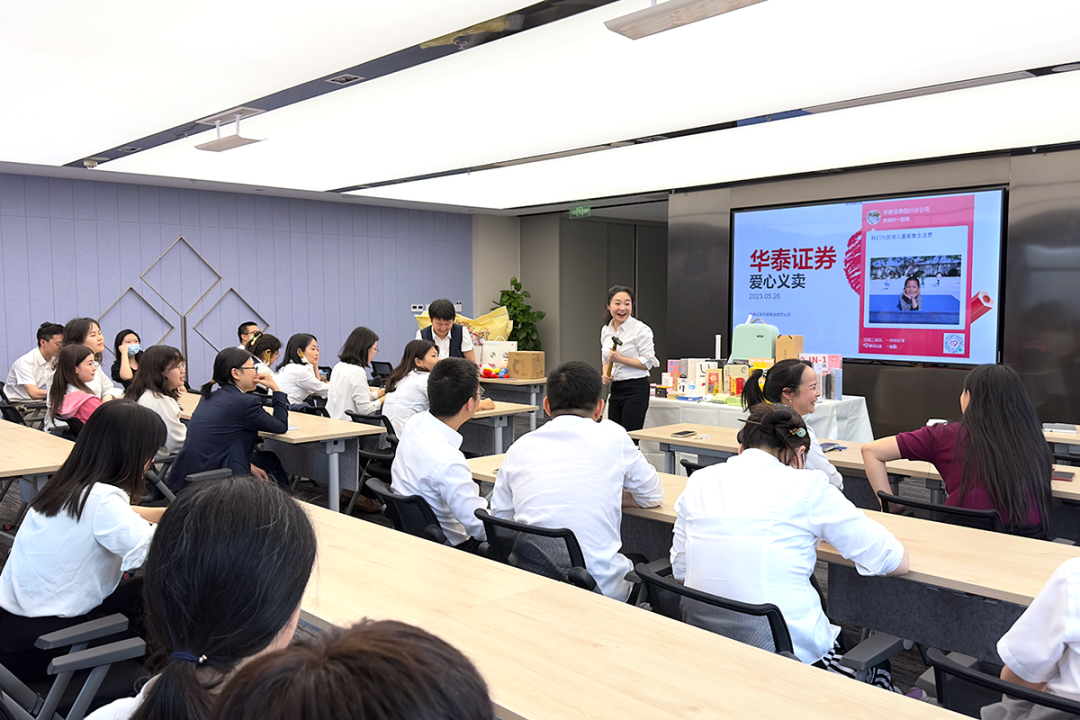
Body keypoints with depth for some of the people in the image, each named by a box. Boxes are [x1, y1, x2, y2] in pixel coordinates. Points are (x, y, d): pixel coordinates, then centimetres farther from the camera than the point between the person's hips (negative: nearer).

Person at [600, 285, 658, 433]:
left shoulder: (641, 329, -10)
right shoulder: (606, 330, 11)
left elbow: (648, 363, -13)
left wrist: (620, 359, -20)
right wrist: (605, 374, 2)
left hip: (635, 389, -7)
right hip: (615, 390, 7)